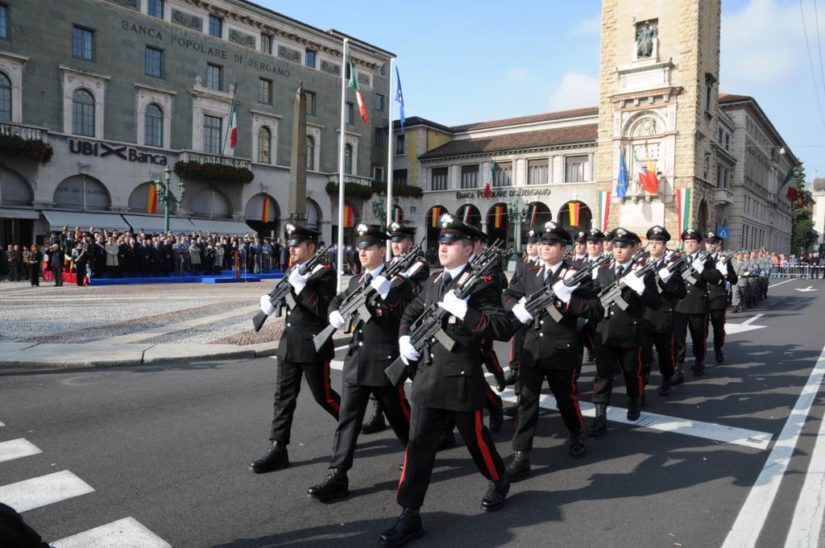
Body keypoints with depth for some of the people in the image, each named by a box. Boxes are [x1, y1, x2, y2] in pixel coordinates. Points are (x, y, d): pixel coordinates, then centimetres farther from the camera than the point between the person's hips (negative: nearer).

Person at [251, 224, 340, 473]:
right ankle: (278, 450, 11)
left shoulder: (325, 273, -13)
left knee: (323, 395, 7)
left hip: (313, 347, -7)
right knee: (284, 395, 6)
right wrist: (271, 301, -2)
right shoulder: (293, 271, 11)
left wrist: (301, 286, -26)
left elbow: (325, 310, -22)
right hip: (289, 344, 7)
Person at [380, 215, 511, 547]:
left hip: (461, 379, -5)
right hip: (427, 377, 5)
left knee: (476, 438, 15)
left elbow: (504, 328, -19)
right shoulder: (433, 280, 10)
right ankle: (410, 517, 13)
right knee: (418, 445, 4)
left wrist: (465, 311, -30)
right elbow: (411, 312, 26)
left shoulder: (480, 282, -10)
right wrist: (405, 338, 8)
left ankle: (499, 481, 44)